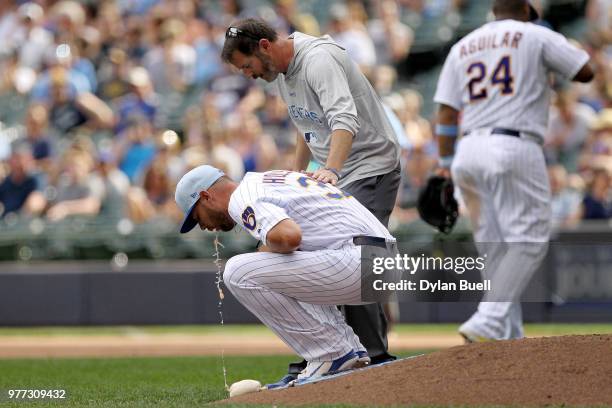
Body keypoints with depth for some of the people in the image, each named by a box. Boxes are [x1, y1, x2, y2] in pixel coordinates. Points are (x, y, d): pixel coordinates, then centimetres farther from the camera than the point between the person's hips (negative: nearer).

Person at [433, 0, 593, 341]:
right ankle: (487, 321, -19)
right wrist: (560, 48, 23)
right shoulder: (536, 36, 5)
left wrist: (446, 165, 13)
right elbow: (586, 72, 7)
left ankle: (508, 333, 10)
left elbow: (446, 112, 13)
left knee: (493, 245, 12)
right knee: (529, 238, -5)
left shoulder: (462, 47, 19)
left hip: (468, 151, 6)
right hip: (515, 148, -6)